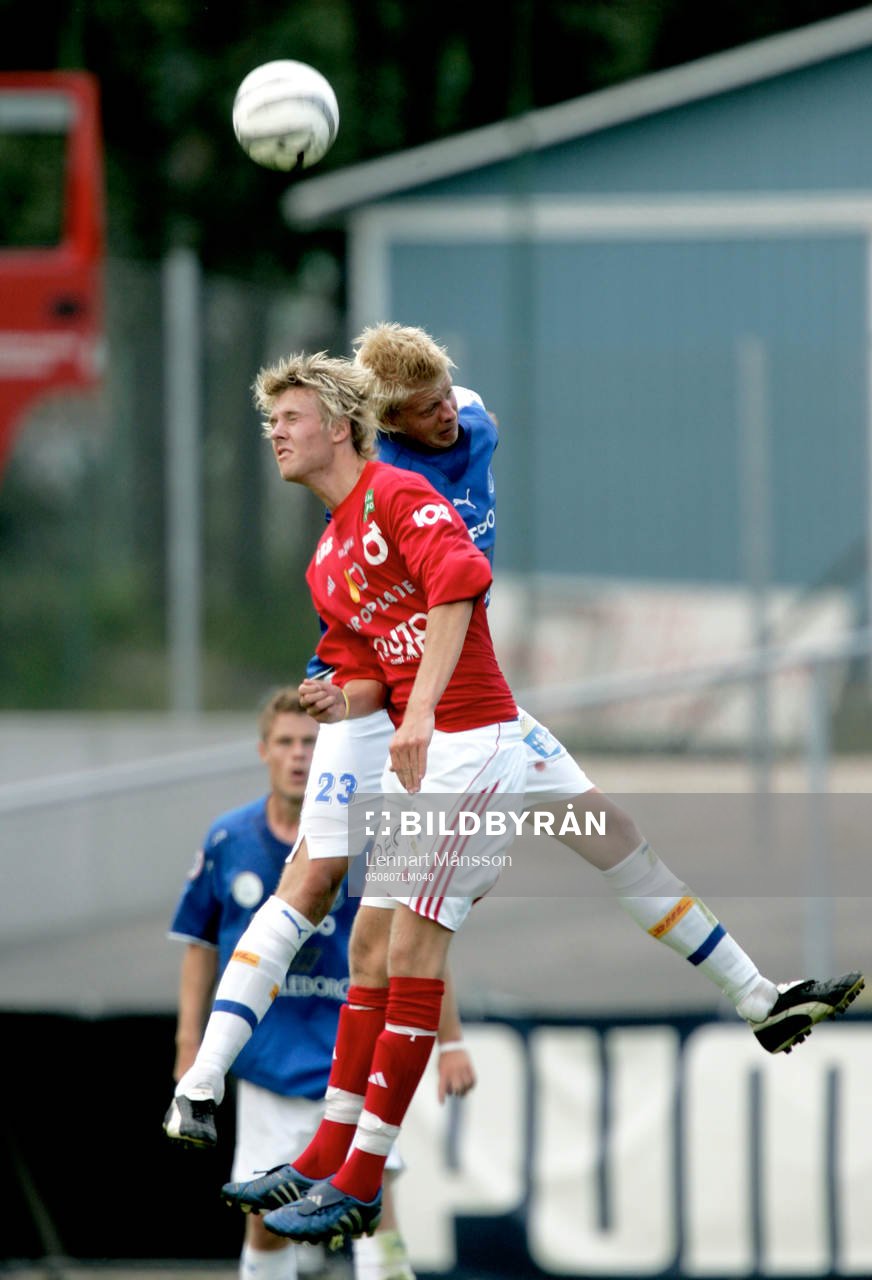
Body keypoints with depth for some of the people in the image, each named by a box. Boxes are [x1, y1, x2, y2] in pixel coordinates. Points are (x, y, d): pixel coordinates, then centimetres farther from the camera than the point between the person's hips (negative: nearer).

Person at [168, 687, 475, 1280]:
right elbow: (202, 945, 11)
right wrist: (189, 1042, 5)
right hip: (267, 1058, 2)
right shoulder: (228, 842, 1)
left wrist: (451, 1043, -1)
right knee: (266, 1221, 3)